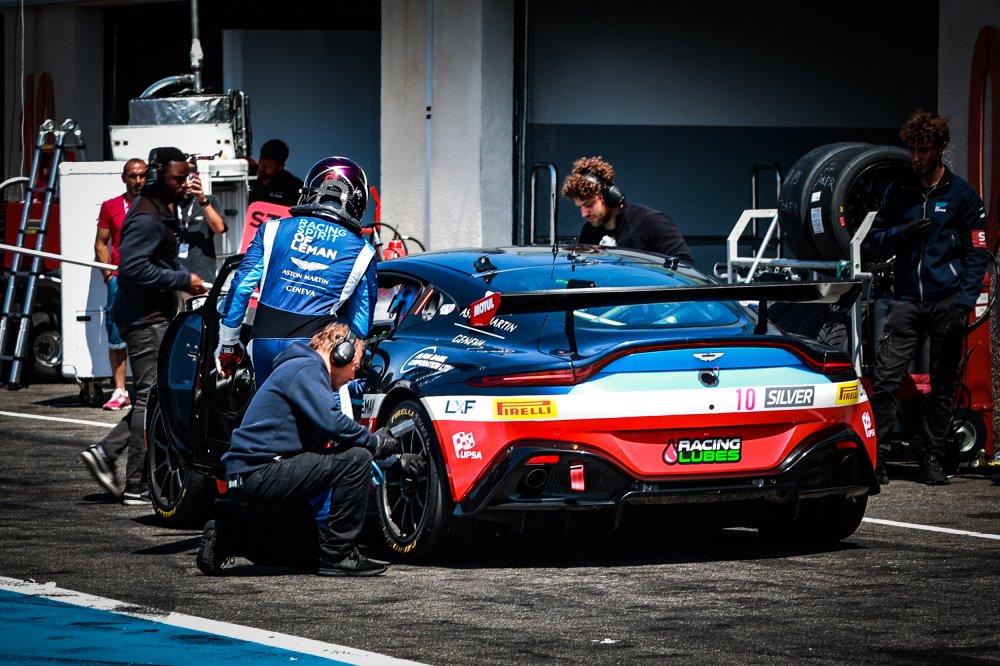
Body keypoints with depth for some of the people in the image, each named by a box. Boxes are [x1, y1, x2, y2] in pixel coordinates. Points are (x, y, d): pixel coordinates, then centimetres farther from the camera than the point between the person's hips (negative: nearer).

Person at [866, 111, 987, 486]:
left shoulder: (962, 195, 4)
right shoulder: (897, 192, 12)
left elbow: (976, 253, 3)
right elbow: (876, 241, 14)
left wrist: (964, 302, -8)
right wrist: (902, 233, -8)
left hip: (946, 300, -1)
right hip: (906, 299, 2)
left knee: (943, 385, 3)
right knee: (885, 378, -10)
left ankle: (932, 459, 9)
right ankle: (876, 456, -7)